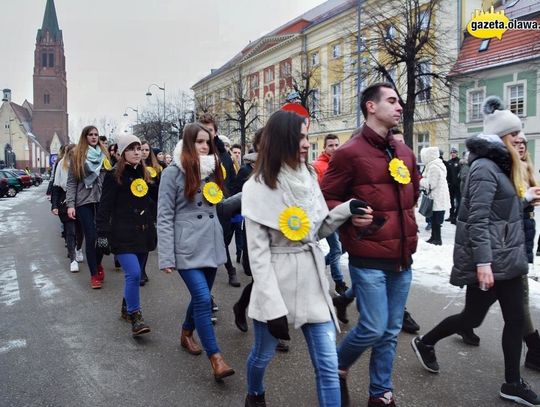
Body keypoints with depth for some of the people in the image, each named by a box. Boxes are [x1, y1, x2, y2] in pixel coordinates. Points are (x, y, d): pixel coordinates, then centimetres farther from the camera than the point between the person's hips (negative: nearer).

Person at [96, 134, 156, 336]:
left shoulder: (145, 174, 13)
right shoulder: (114, 176, -6)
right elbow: (105, 207, -9)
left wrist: (153, 226, 18)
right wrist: (102, 233, -14)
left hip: (143, 233, 6)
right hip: (123, 235, -6)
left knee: (135, 275, 12)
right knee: (133, 274, -15)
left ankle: (127, 308, 31)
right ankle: (135, 317, -4)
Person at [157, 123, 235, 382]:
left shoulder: (212, 170, 11)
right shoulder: (173, 172, -7)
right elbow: (164, 217, -9)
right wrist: (166, 257, -13)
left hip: (211, 246, 6)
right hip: (188, 248, -6)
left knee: (200, 296, 15)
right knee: (203, 299, -11)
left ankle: (187, 334, 41)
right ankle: (215, 358, -1)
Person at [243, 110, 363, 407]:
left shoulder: (308, 178, 3)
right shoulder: (257, 187, -13)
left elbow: (318, 230, 11)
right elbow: (258, 254, -14)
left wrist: (347, 209, -6)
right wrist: (273, 307, -17)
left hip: (312, 281, 4)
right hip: (277, 282, -4)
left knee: (328, 365, 4)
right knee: (263, 354, 19)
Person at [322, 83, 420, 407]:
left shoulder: (405, 153, 11)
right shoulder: (350, 153, -10)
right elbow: (327, 198, -6)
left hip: (402, 258, 7)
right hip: (369, 259, -6)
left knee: (391, 331, 13)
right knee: (373, 329, -3)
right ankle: (338, 367, 27)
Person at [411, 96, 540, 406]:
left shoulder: (501, 166, 13)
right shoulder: (485, 167, -17)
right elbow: (478, 220, -23)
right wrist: (482, 263, -26)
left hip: (507, 258, 9)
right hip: (489, 260, -9)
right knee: (473, 317, 5)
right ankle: (426, 343, 28)